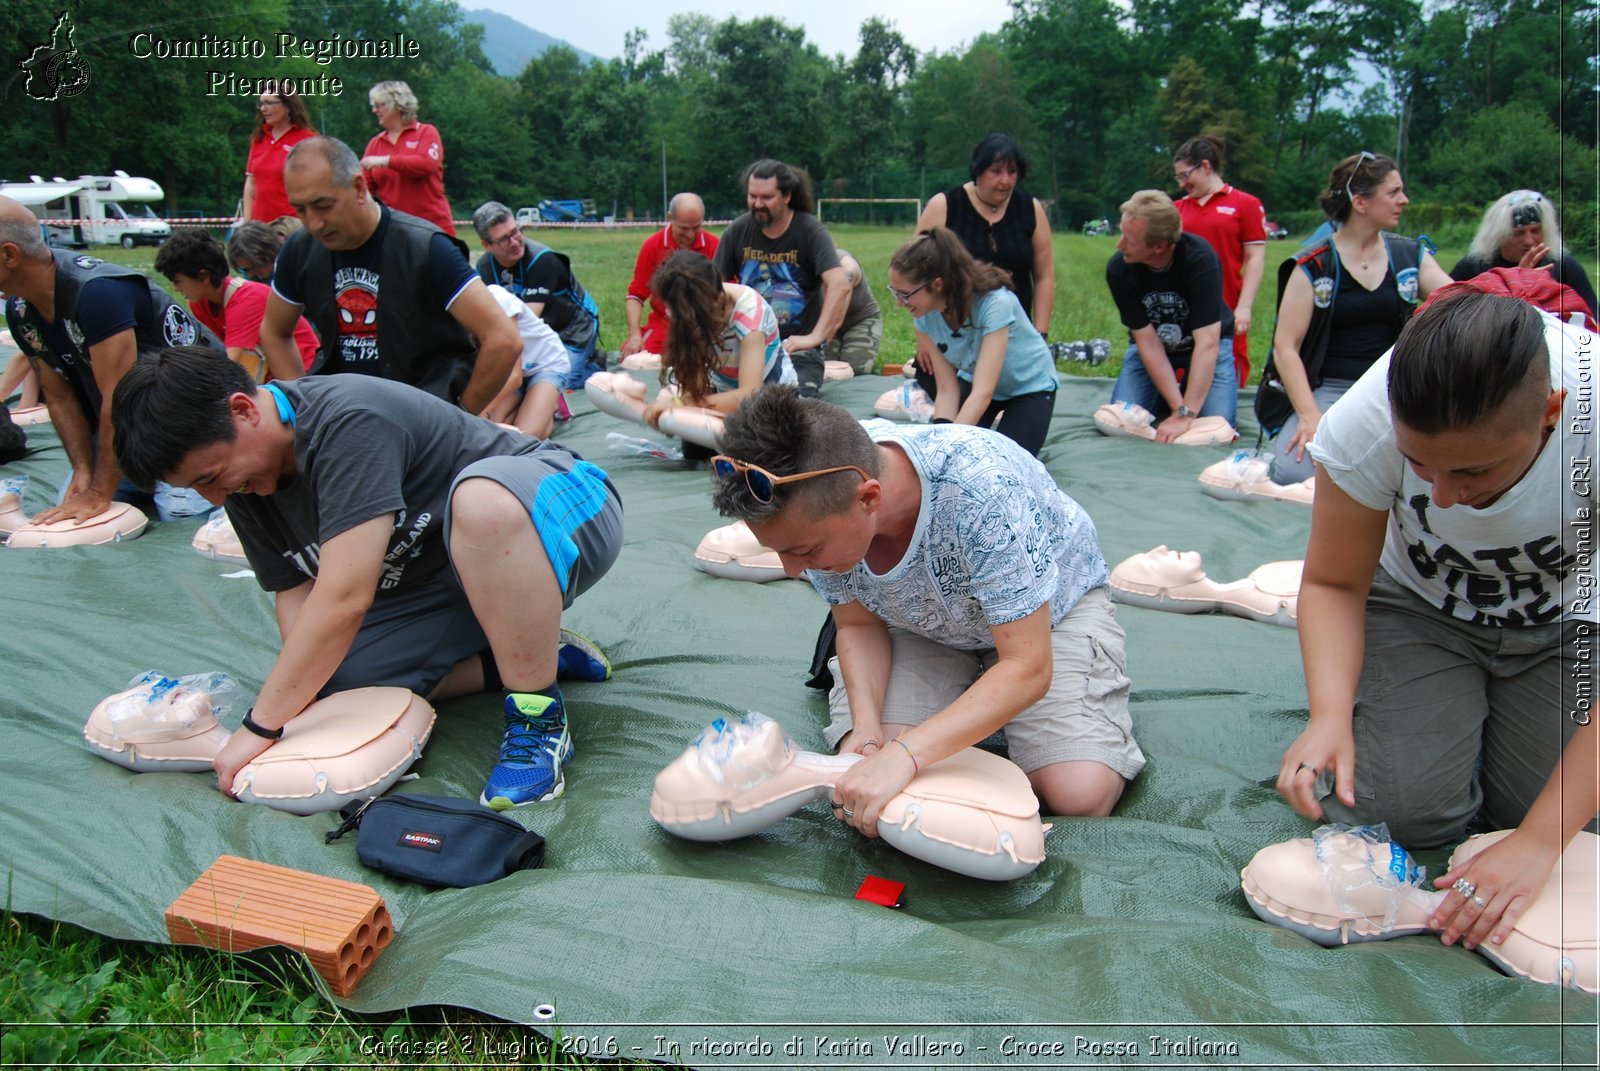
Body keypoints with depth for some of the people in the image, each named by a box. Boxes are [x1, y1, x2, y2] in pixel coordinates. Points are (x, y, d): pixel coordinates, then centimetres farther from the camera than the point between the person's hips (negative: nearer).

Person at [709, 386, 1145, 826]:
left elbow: (1028, 668, -36)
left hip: (1047, 613, -3)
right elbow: (860, 624, -8)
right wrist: (866, 726, -27)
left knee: (1081, 795, -22)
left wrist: (905, 754, -46)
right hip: (923, 624, 4)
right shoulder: (814, 507, -25)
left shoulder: (984, 491, -41)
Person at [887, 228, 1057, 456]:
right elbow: (947, 389, -17)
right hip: (974, 380, 4)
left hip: (1029, 386, -4)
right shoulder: (926, 315, -21)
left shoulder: (994, 303, -36)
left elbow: (982, 393, -40)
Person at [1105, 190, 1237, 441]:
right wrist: (1178, 408, -29)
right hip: (1150, 346, 2)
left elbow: (1207, 343, -34)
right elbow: (1148, 343, -22)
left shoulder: (1199, 258, -31)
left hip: (1206, 344, -2)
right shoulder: (1118, 269, -24)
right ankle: (1173, 396, 15)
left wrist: (1185, 415, -41)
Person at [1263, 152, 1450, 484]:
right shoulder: (1313, 267, -2)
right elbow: (1285, 347, -8)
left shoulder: (1411, 255, 12)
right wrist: (1309, 417, -19)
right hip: (1330, 390, -3)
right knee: (1293, 473, -29)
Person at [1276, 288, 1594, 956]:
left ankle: (1493, 711, 17)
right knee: (1393, 811, -16)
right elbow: (1333, 582, -15)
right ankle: (1463, 706, 16)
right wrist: (1330, 716, -32)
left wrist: (1537, 843, -34)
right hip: (1419, 607, 0)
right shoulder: (1367, 421, -32)